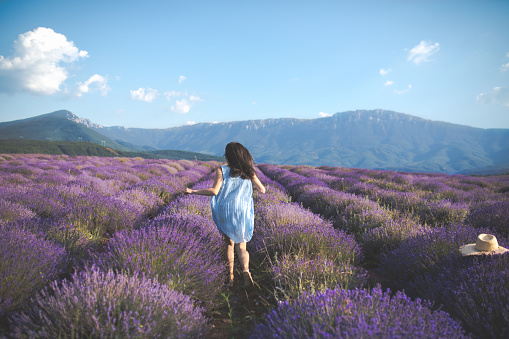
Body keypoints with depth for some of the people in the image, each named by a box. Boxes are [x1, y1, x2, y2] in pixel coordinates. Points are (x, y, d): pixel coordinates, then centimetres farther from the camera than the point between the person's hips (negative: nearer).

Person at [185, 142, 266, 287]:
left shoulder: (222, 170, -7)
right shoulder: (248, 171, 2)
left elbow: (214, 191, -15)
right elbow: (262, 190, 1)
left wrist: (193, 191, -7)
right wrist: (252, 185, 23)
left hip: (225, 212, -1)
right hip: (242, 213, 2)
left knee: (229, 242, 17)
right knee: (241, 246, 9)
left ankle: (231, 275, 16)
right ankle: (245, 270, -17)